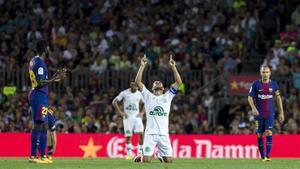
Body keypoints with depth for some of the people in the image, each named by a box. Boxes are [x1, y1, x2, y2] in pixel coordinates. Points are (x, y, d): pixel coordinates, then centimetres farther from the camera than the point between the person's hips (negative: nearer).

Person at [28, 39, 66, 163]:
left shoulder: (34, 61, 16)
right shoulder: (39, 63, -15)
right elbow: (40, 83, -21)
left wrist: (55, 76, 22)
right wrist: (55, 79, -17)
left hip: (35, 95, 10)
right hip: (39, 96, -10)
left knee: (44, 126, 12)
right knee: (38, 125, -10)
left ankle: (43, 155, 14)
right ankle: (33, 156, -12)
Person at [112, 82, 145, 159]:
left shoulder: (139, 94, 5)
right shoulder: (124, 93, -6)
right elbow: (114, 102, -3)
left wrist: (142, 112, 5)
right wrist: (120, 112, -8)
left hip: (137, 116, 2)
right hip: (127, 117, -2)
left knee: (141, 134, -12)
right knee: (128, 136, 0)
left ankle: (140, 152, -2)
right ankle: (129, 154, 11)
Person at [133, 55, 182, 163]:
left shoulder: (167, 96, 14)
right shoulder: (148, 96, 10)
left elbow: (178, 82, 7)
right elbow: (138, 82, 0)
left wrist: (173, 67, 2)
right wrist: (142, 66, -4)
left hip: (164, 134, 2)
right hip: (150, 134, -2)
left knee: (168, 160, 0)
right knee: (146, 160, -12)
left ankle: (161, 156, 34)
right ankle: (140, 158, 23)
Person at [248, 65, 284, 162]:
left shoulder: (274, 84, 3)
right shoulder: (256, 84, -3)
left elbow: (278, 98, 11)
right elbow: (250, 97, -2)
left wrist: (281, 112, 9)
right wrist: (253, 108, -20)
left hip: (270, 114, 0)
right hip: (259, 114, 0)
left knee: (269, 133, -15)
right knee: (260, 135, 2)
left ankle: (267, 155, -17)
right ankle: (262, 156, 13)